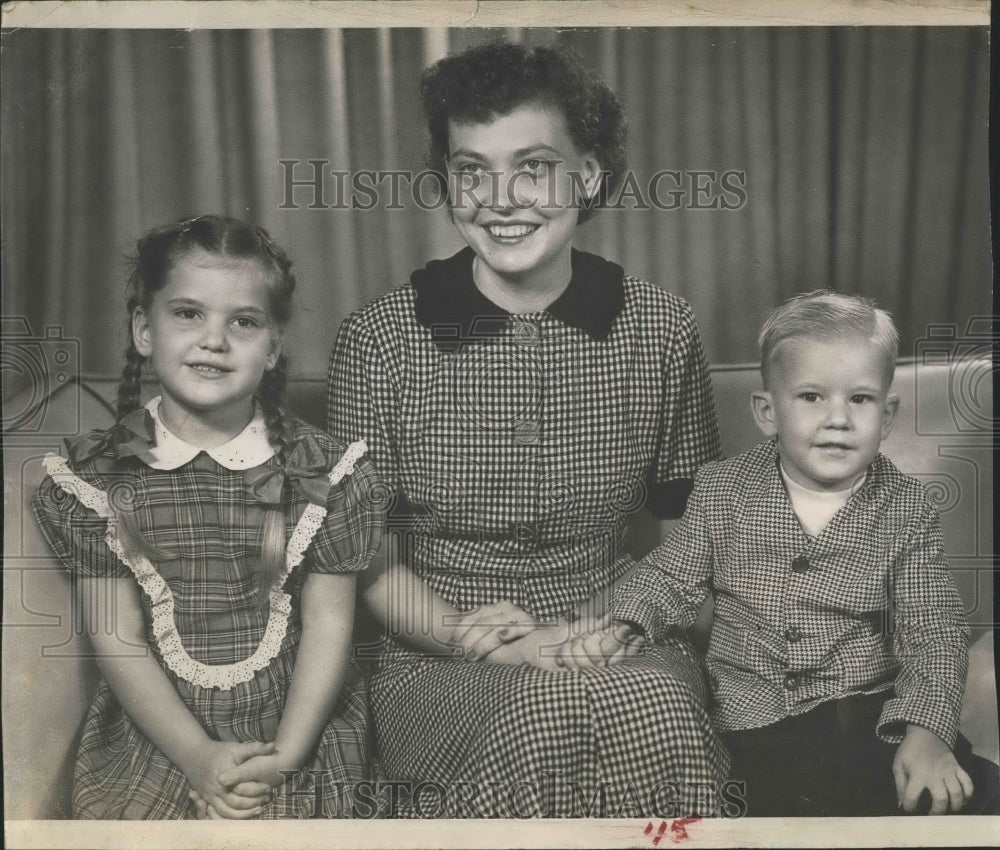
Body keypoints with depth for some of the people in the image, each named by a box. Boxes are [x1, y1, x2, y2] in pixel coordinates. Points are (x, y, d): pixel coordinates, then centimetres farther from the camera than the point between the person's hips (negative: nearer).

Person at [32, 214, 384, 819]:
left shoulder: (321, 472, -5)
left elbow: (328, 625, -4)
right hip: (154, 739, 1)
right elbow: (117, 637, -4)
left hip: (294, 731, -1)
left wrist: (284, 756, -11)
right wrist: (198, 758, -10)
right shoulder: (98, 476, -3)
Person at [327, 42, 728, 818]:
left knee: (663, 716, -30)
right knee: (542, 721, -32)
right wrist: (467, 635, -15)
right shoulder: (380, 339, -5)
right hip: (439, 660, -1)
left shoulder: (662, 331, 0)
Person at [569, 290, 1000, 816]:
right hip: (756, 723, -1)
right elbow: (672, 578, 9)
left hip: (871, 709, 1)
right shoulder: (723, 492, 0)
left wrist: (925, 729, -18)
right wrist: (622, 628, -11)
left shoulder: (905, 511, 0)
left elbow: (935, 631, -3)